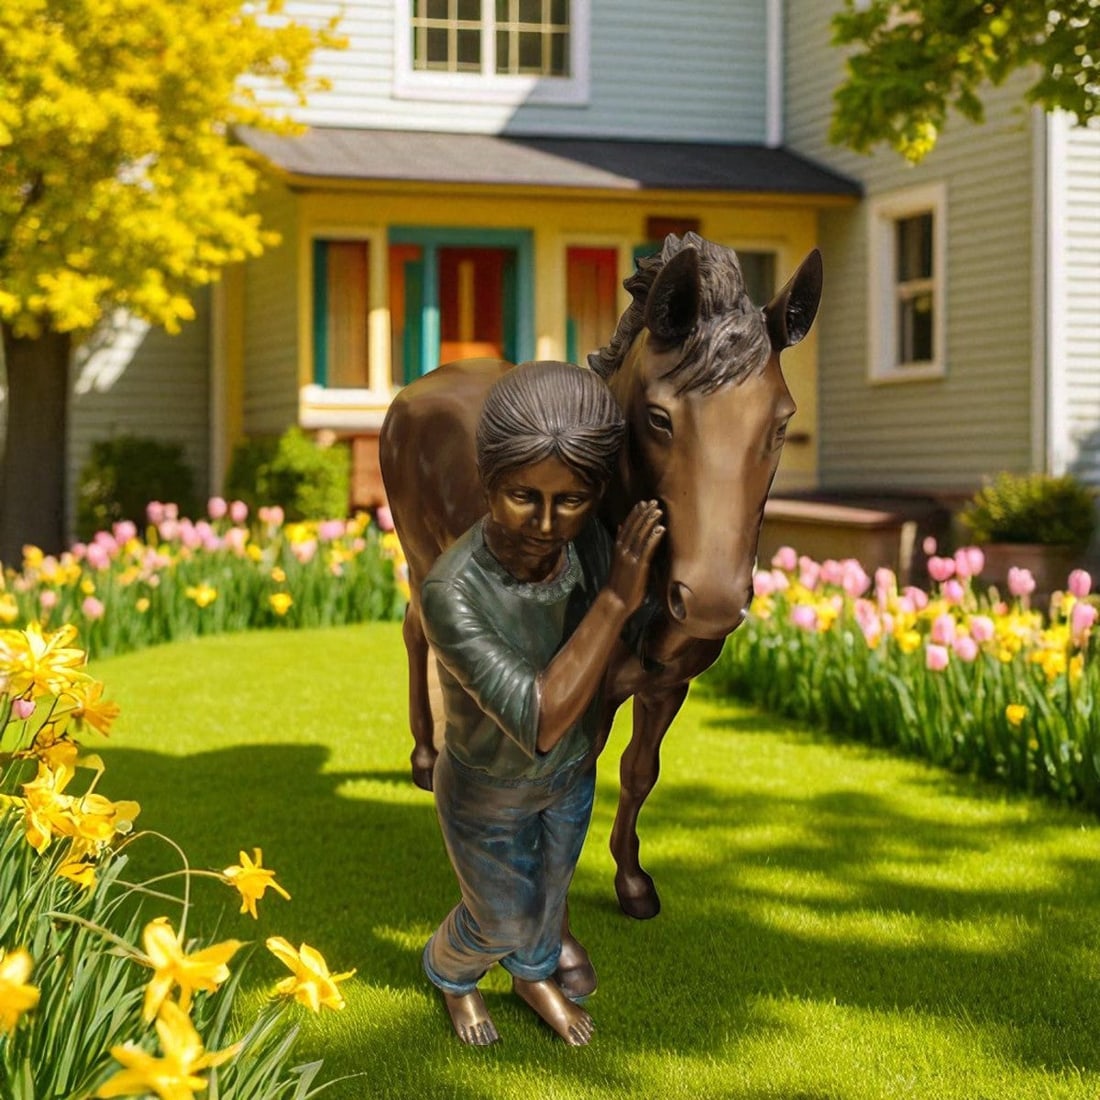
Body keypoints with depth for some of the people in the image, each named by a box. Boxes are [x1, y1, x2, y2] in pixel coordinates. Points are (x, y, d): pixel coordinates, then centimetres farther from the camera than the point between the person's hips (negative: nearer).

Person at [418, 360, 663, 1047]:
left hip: (572, 774, 4)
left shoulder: (589, 543, -27)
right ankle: (452, 971, 57)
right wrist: (615, 601, -47)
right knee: (503, 917, 23)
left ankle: (533, 973, 61)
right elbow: (539, 722, -45)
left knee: (549, 885, 30)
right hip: (486, 794, -4)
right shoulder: (451, 594, -42)